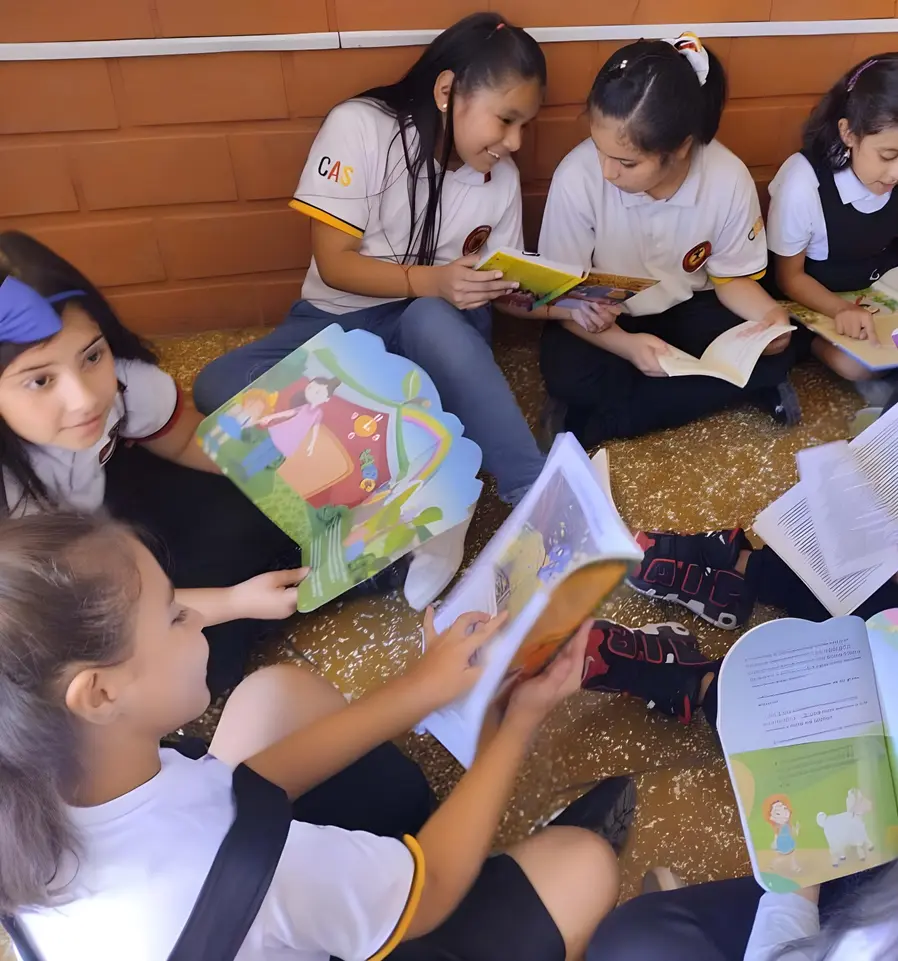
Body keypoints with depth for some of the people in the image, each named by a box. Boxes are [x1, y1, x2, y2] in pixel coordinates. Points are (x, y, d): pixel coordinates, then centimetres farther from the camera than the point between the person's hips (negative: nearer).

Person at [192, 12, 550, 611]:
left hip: (439, 329, 0)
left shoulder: (502, 178, -2)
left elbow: (498, 288, 4)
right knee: (218, 387, -26)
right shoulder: (360, 126, -13)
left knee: (432, 321, -38)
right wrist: (431, 279, -29)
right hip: (343, 320, 0)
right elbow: (334, 264, -15)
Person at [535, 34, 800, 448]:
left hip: (685, 309, 3)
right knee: (566, 370, -32)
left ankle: (594, 421, -17)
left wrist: (769, 315, -26)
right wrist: (627, 346, -35)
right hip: (603, 320, -3)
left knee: (773, 353, -21)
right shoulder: (576, 176, -26)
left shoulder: (729, 180, -19)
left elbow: (732, 278, -3)